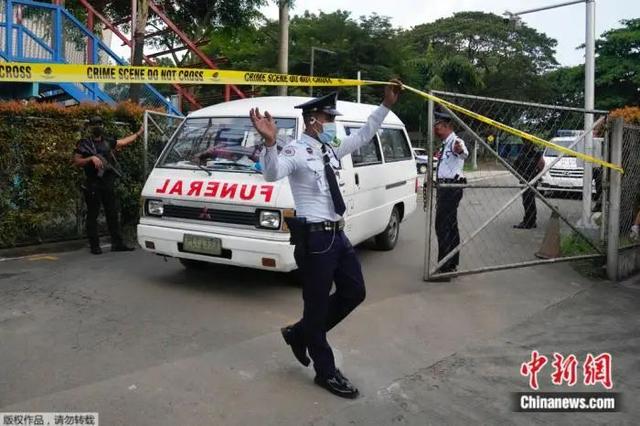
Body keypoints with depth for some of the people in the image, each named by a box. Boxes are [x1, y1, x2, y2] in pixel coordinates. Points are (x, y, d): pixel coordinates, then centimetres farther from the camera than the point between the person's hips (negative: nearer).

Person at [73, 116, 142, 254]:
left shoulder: (107, 141, 14)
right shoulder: (84, 144, -1)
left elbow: (123, 141, 28)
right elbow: (76, 162, -6)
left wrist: (138, 133, 33)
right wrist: (91, 158, -18)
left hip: (108, 183, 5)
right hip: (93, 184, -5)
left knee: (112, 214, 8)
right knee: (92, 215, 0)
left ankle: (117, 243, 13)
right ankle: (94, 246, 5)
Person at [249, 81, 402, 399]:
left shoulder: (331, 149, 13)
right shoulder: (296, 151, -12)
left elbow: (364, 135, 22)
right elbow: (272, 174, -30)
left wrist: (386, 105, 17)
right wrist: (269, 142, -47)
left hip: (337, 234, 9)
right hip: (314, 238, -9)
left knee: (354, 292, 16)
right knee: (317, 305, 5)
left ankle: (300, 333, 32)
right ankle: (326, 372, 22)